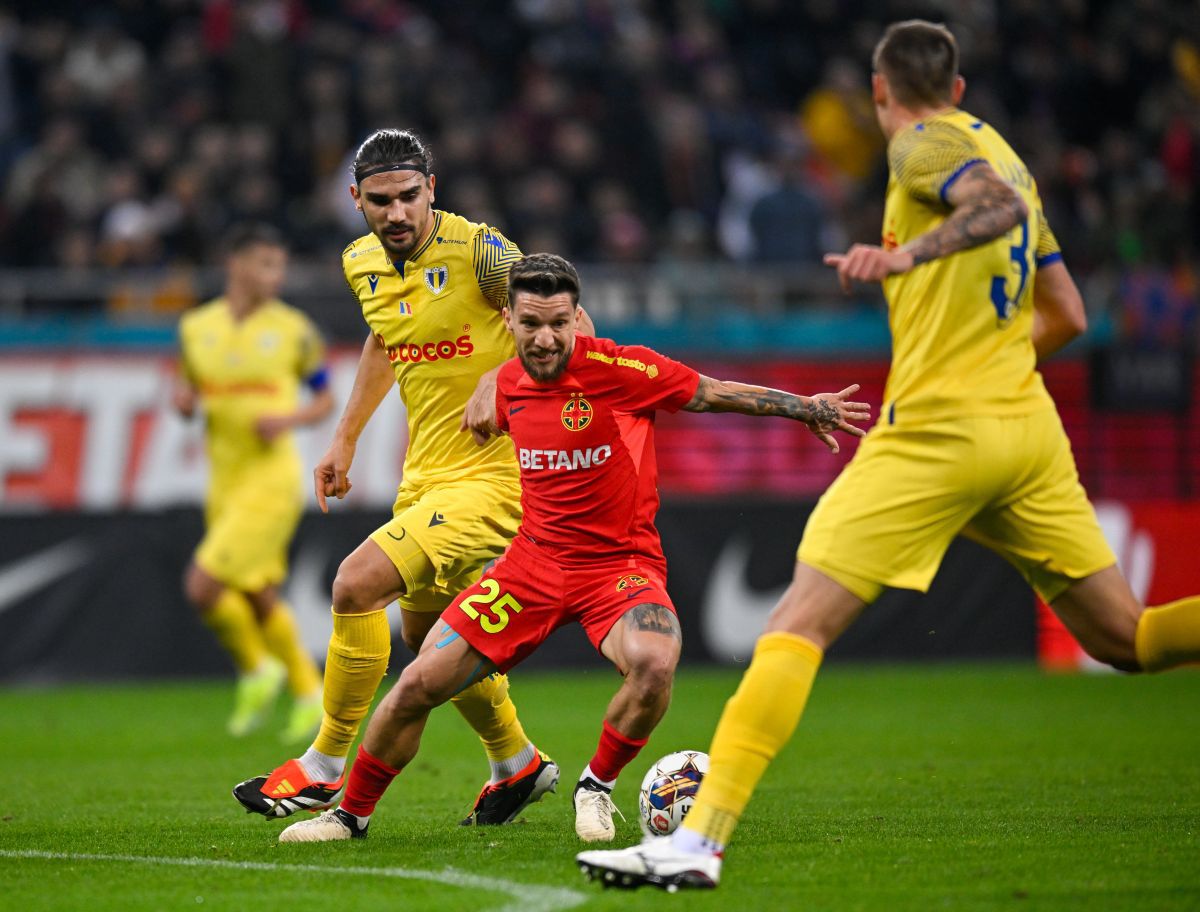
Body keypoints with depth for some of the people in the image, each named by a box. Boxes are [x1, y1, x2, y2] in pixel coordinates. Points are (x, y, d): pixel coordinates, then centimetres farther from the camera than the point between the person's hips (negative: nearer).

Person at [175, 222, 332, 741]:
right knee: (259, 598, 9)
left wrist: (290, 420, -14)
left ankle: (257, 668, 8)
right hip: (224, 480, 5)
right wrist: (184, 401, -6)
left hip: (271, 479, -5)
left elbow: (324, 399, 5)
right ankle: (308, 693, 24)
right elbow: (189, 396, 18)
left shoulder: (293, 330, -4)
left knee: (203, 586, -15)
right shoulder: (196, 328, 6)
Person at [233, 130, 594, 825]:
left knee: (358, 585, -21)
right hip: (425, 474, 9)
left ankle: (325, 768, -8)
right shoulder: (362, 264, 5)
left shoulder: (476, 250, -18)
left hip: (493, 473, -8)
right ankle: (519, 765, 41)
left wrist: (501, 376, -29)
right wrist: (346, 438, 24)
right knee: (426, 637, 18)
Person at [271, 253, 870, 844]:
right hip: (534, 561, 4)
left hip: (620, 562, -4)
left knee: (654, 664, -36)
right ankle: (352, 812, 20)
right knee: (418, 686, -2)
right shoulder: (509, 385, 1)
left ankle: (596, 788, -7)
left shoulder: (618, 369, -15)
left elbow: (713, 393, -5)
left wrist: (806, 407, -5)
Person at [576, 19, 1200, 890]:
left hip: (937, 432, -8)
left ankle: (699, 841, -19)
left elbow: (1001, 205, -22)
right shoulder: (1000, 152, 22)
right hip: (1029, 425, 8)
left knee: (799, 622, -10)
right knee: (1128, 639, 14)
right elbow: (1066, 316, 23)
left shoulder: (923, 143, -1)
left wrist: (909, 255, -31)